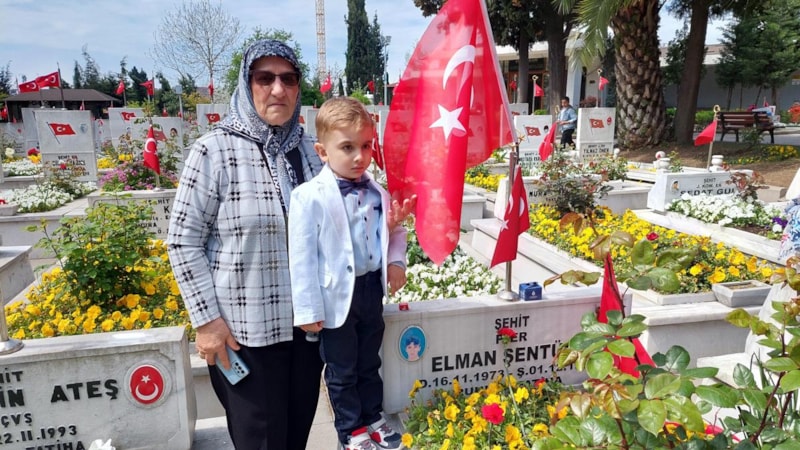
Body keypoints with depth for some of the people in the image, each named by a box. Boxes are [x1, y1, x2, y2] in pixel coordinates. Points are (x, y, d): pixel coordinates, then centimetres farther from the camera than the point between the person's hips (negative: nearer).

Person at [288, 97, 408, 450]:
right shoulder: (309, 197, -16)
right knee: (342, 371, 14)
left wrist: (396, 260, -1)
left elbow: (395, 229, 17)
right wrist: (308, 309, -13)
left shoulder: (377, 192, -1)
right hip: (337, 296, -4)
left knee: (369, 363, 23)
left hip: (372, 288, 5)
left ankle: (373, 418, 43)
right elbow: (302, 257, -14)